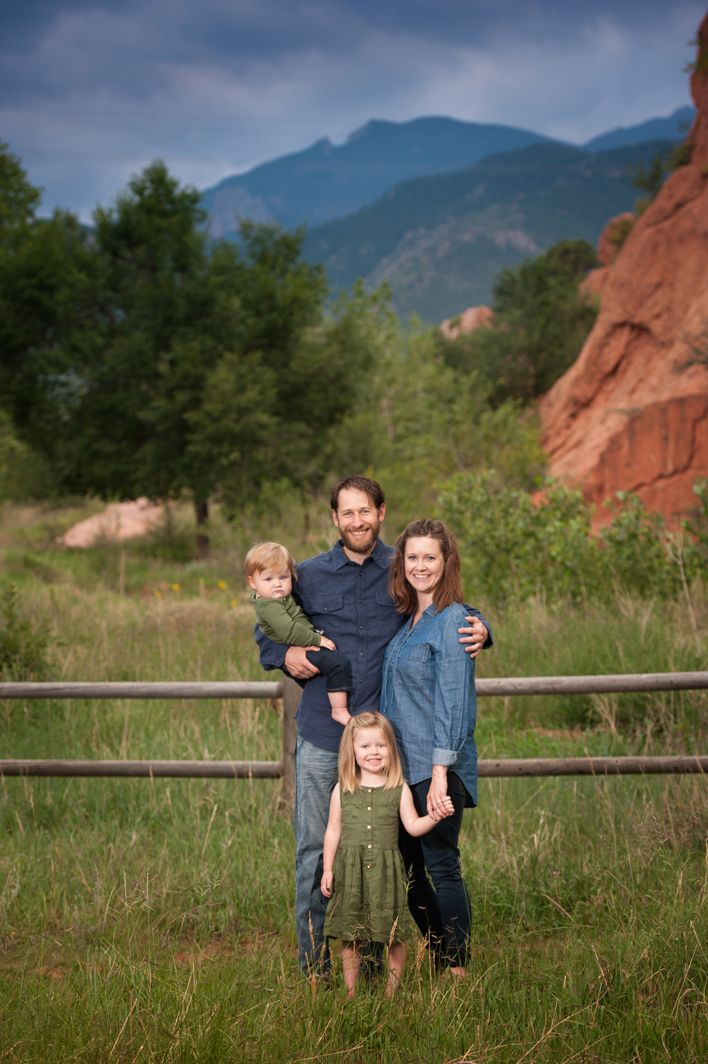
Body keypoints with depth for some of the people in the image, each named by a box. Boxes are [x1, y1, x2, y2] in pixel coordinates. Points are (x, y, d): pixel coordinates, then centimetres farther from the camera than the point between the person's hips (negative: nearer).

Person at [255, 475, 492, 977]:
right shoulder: (309, 575, 6)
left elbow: (457, 611, 13)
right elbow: (266, 628, 20)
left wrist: (479, 629, -9)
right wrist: (284, 654, -1)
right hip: (321, 734, 0)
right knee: (315, 847, 2)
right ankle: (313, 964, 13)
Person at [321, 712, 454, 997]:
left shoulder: (399, 789, 2)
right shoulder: (342, 790, 3)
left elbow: (413, 826, -1)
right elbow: (333, 831, 8)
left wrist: (434, 816, -19)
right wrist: (327, 869, 5)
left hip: (386, 871, -1)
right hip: (350, 871, 1)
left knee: (393, 936, 2)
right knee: (349, 937, 5)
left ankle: (392, 993, 15)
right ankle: (351, 994, 17)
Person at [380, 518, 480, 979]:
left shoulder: (452, 620, -11)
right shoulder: (407, 619, 13)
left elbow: (452, 700, -16)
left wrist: (440, 773, -20)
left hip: (437, 767, -8)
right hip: (402, 765, 8)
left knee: (442, 866, -3)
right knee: (408, 868, 12)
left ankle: (458, 972, 8)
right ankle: (440, 959, 25)